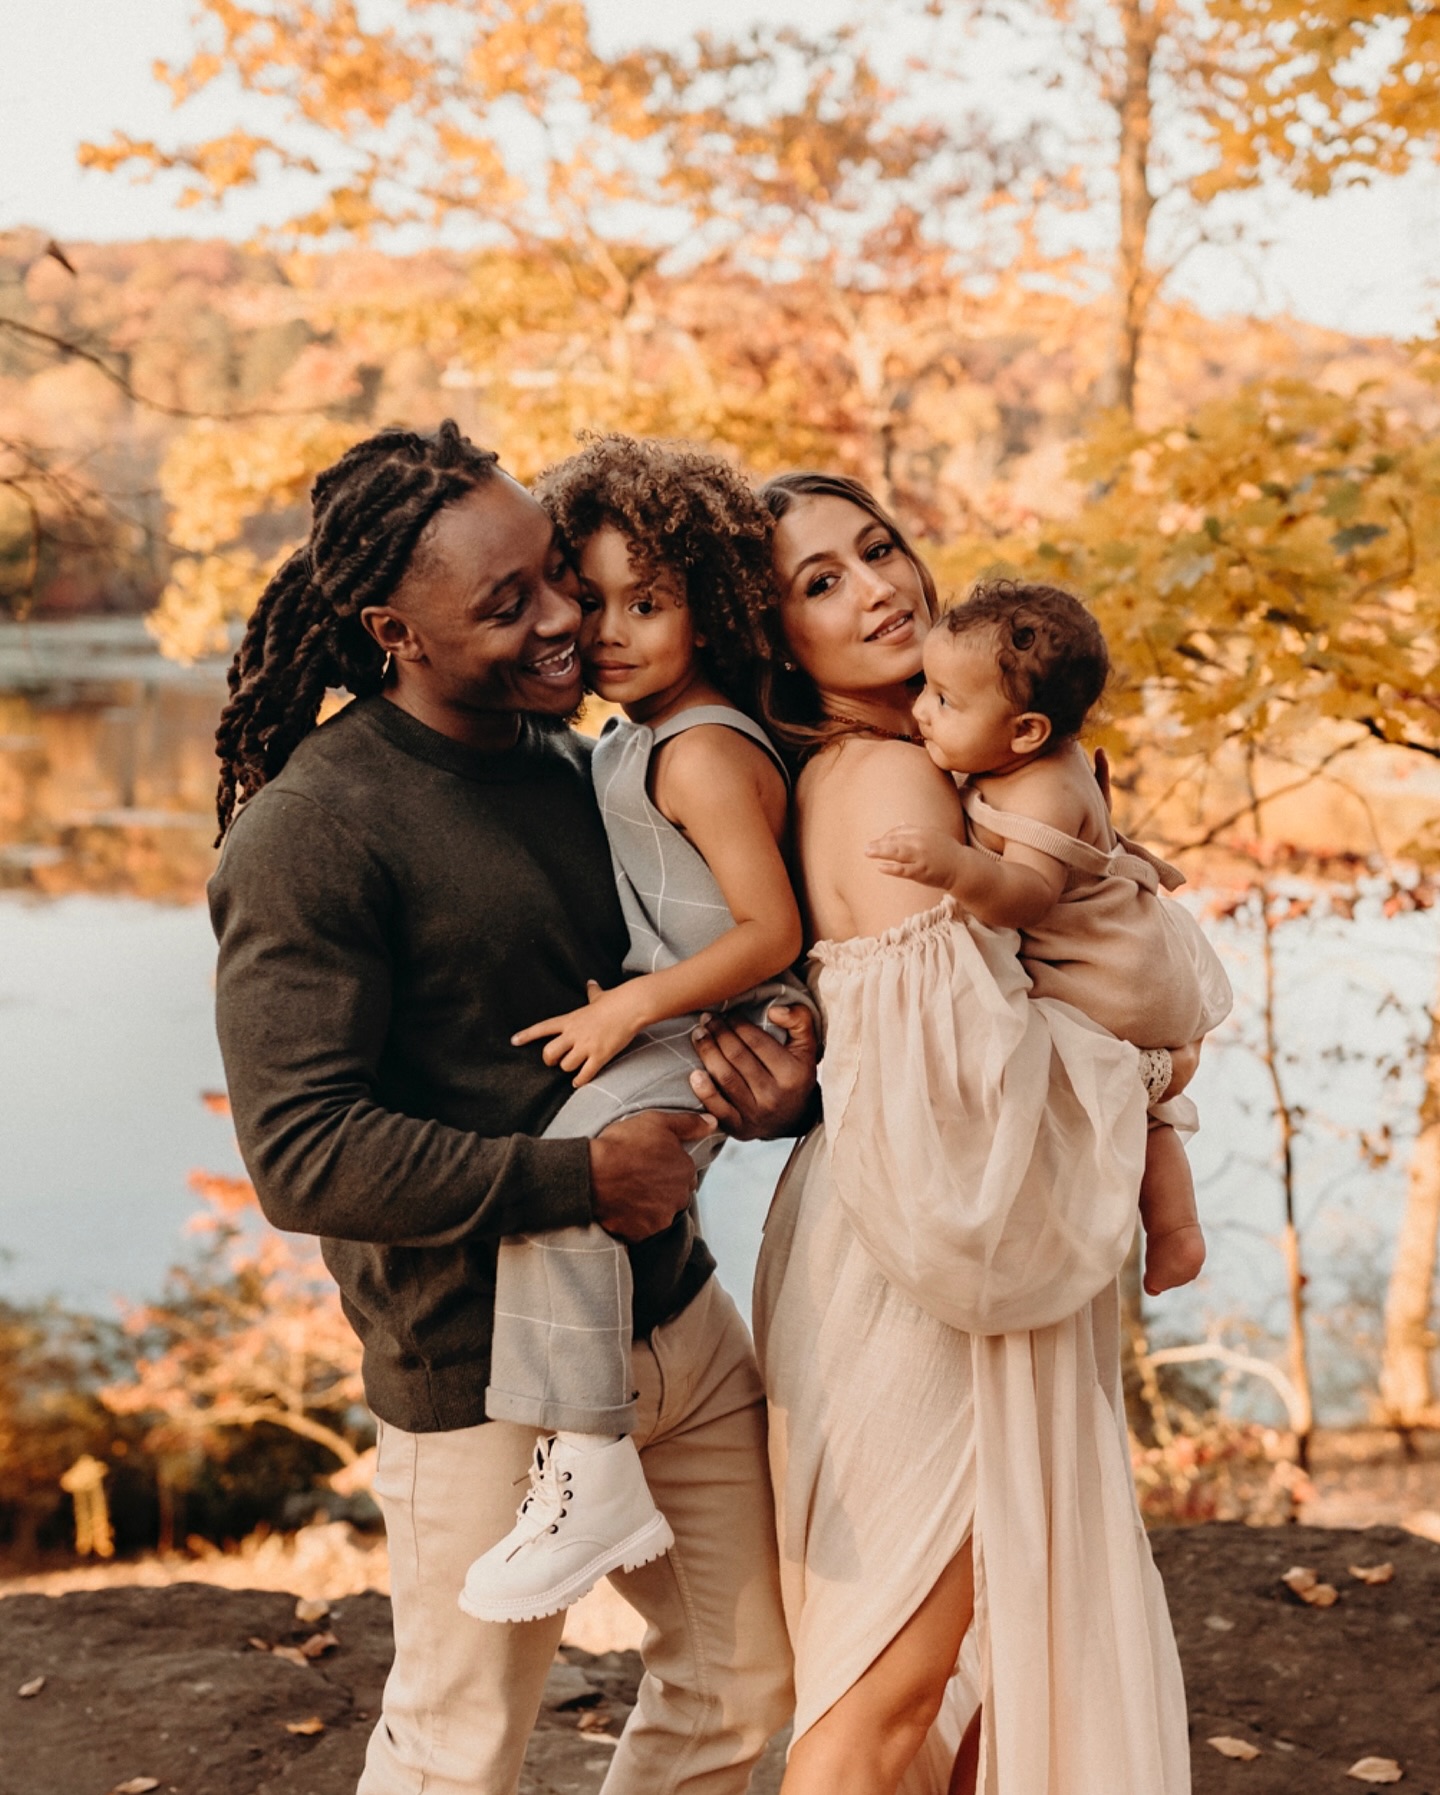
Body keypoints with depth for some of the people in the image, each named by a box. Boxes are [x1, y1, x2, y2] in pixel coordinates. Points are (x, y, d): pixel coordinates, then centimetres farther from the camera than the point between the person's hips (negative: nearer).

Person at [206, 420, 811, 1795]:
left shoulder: (570, 762, 6)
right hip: (488, 1372, -7)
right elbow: (302, 1156, -24)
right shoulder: (310, 831, -19)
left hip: (677, 1321, 7)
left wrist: (769, 1089, -7)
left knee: (743, 1682, 19)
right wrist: (578, 1179, -22)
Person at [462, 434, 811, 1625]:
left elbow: (772, 931, -19)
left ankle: (591, 1474, -24)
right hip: (661, 1029, 11)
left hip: (718, 1035, -11)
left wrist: (629, 1009, -20)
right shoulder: (629, 741, 15)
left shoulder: (702, 755, -15)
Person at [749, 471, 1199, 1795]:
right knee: (892, 1681, 3)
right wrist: (1142, 1075, -7)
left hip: (961, 1251, 9)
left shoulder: (858, 771, 9)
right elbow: (955, 1059, -24)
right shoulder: (887, 777, -18)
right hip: (925, 1271, -9)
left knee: (981, 1639, 22)